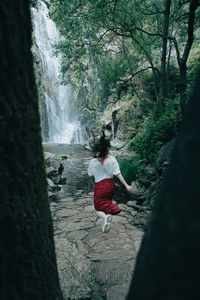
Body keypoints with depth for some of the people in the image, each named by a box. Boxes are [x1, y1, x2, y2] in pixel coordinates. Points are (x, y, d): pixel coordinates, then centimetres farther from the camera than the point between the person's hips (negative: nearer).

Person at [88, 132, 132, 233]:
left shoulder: (94, 161, -11)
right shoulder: (112, 159, -10)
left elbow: (90, 175, -1)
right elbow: (118, 174, -13)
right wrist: (126, 185, -9)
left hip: (100, 187, -2)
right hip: (110, 185, 2)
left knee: (98, 209, 9)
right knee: (108, 201, 28)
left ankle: (105, 217, -20)